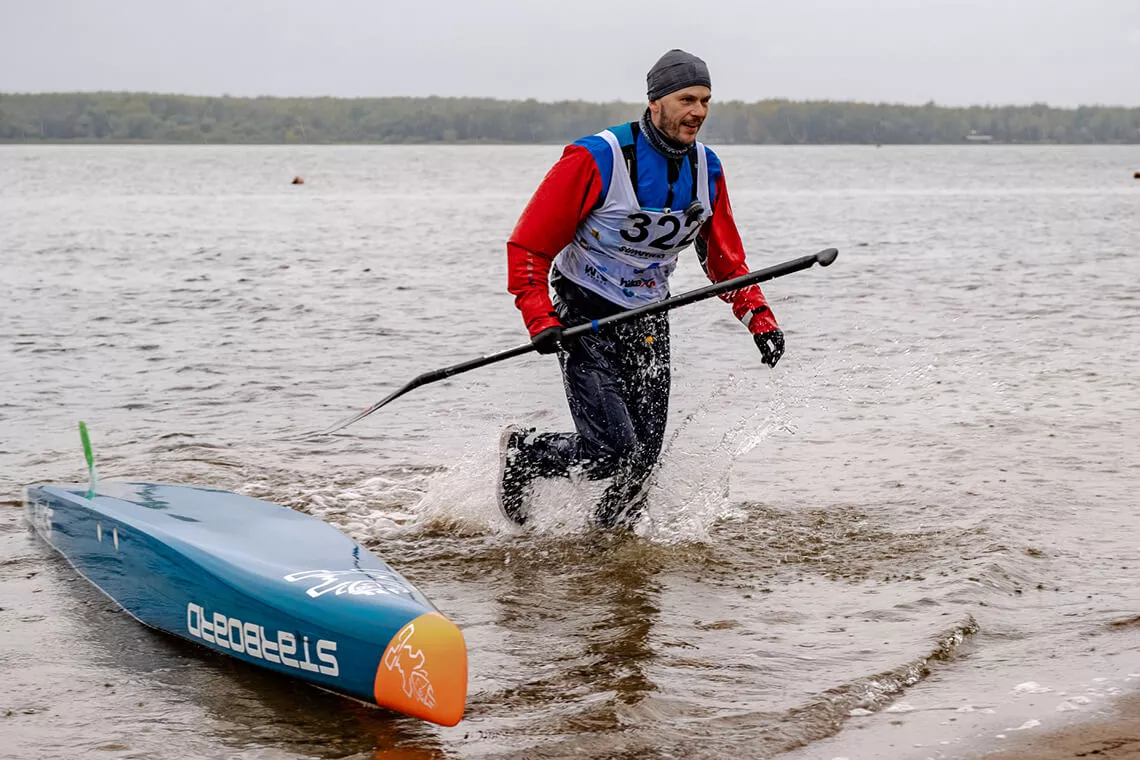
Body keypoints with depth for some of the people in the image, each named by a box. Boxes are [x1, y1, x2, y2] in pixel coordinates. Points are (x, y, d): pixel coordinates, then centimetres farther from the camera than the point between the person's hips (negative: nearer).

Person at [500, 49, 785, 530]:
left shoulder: (707, 170, 1)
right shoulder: (597, 158, -18)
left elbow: (725, 259, 13)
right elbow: (528, 245, -15)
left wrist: (758, 317, 0)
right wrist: (539, 319, -27)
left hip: (647, 324, 6)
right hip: (584, 321, -6)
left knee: (643, 458, 2)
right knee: (610, 450, -13)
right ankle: (519, 453, 14)